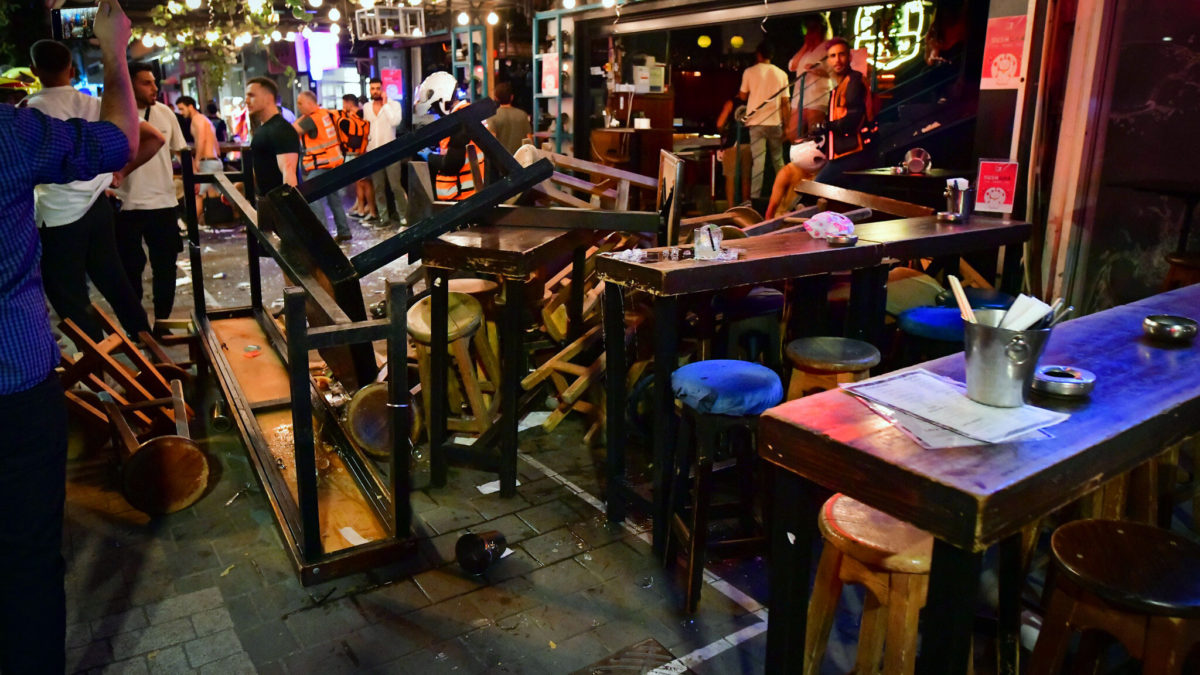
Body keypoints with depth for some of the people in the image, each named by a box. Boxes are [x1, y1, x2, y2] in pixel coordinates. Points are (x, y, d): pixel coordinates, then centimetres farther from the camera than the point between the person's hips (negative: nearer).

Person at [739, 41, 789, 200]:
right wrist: (787, 125, 7)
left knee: (758, 161, -5)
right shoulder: (781, 74, 6)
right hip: (775, 122, 2)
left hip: (756, 122, -2)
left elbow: (743, 96, 9)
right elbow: (785, 102, 4)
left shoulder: (750, 72, 1)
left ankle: (755, 197, -10)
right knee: (778, 160, 12)